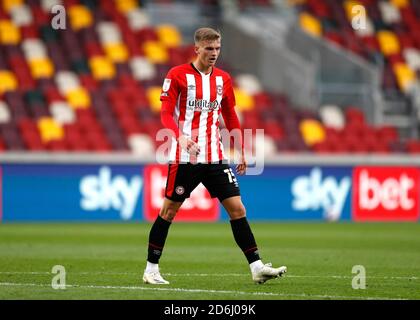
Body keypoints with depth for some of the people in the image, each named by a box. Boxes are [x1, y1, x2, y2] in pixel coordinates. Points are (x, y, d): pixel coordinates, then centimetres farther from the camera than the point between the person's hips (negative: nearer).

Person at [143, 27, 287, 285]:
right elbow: (166, 113, -10)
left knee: (237, 208, -3)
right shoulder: (178, 75, -4)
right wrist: (180, 136, -28)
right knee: (169, 210, 1)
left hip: (215, 157, 5)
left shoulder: (223, 78, 11)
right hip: (185, 157, -4)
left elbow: (231, 117, 19)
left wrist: (241, 152, 15)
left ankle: (257, 267, -3)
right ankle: (151, 270, 12)